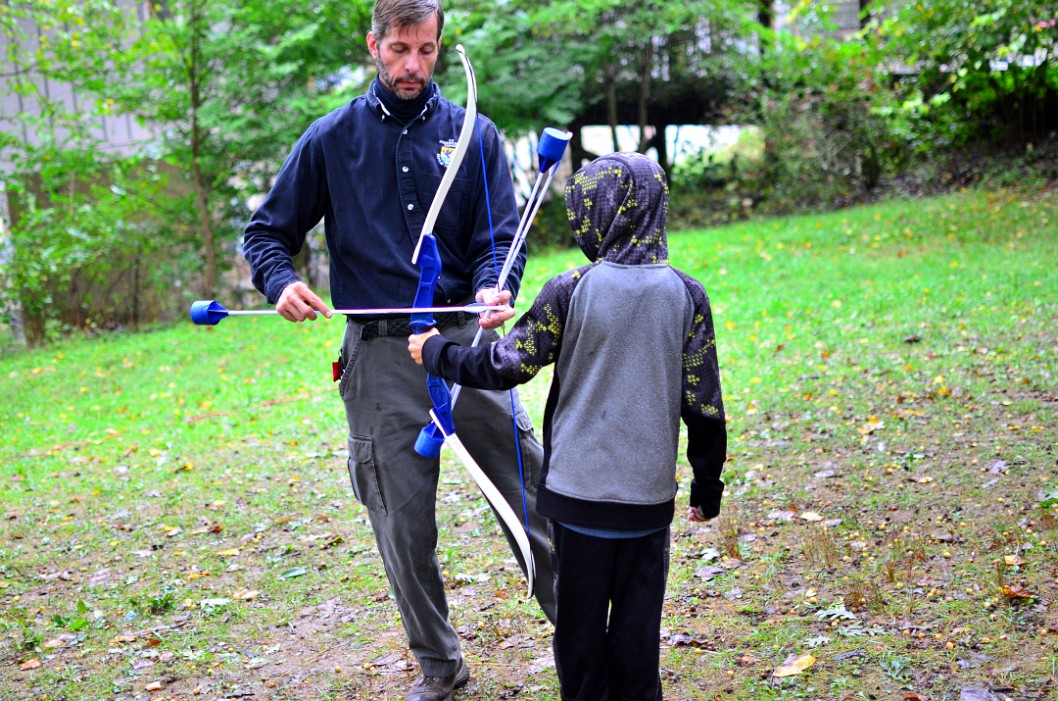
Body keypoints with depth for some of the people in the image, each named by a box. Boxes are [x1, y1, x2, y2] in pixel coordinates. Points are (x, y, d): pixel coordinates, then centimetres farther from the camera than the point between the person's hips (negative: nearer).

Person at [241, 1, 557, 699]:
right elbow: (267, 231, 12)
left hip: (467, 340, 0)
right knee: (404, 525, 7)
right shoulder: (331, 138, 6)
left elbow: (501, 236, 3)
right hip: (380, 356, 0)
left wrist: (496, 289, -20)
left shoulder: (474, 135, 7)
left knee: (533, 495, 0)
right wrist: (282, 282, -10)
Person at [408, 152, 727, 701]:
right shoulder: (686, 294, -4)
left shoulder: (570, 291, -11)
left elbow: (507, 366, -5)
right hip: (650, 494, 2)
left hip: (578, 491, -2)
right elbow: (703, 405, -1)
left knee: (580, 620, 13)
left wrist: (437, 353, 12)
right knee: (638, 624, 13)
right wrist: (708, 485, 10)